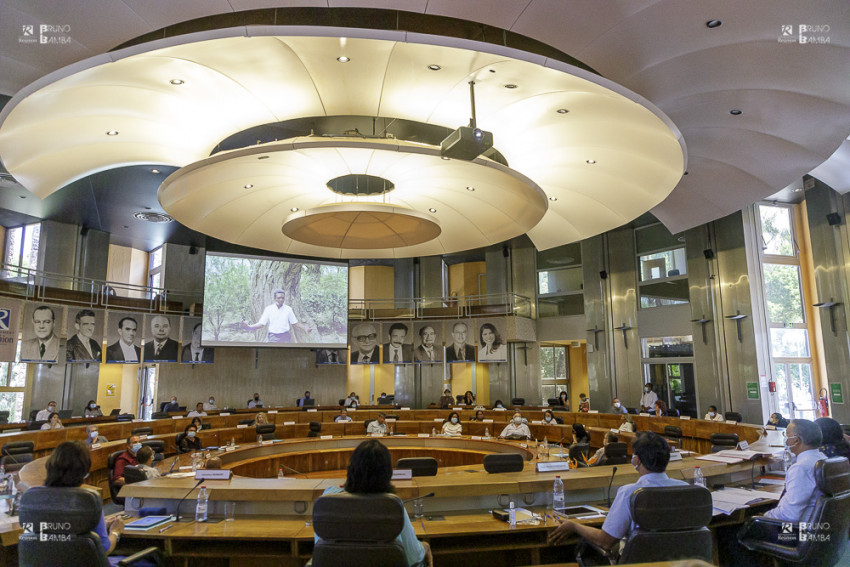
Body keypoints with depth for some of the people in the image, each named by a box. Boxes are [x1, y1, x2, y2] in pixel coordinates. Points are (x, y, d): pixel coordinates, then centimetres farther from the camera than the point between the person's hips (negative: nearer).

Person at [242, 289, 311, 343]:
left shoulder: (288, 309, 2)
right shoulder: (268, 309, 0)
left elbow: (295, 323, 4)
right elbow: (261, 323, -2)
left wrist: (305, 328, -11)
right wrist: (249, 327, -17)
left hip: (285, 337, 1)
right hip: (273, 337, -1)